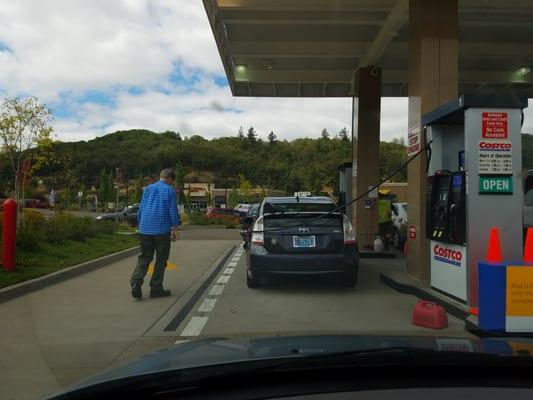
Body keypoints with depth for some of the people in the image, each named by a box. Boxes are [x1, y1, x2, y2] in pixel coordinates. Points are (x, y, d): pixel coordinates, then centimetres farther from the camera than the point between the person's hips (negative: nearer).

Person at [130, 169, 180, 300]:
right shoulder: (170, 190, -2)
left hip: (145, 229, 4)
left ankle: (136, 282, -11)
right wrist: (175, 228, 1)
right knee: (161, 259, 7)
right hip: (162, 229, -4)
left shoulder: (148, 188, 11)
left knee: (144, 258, 10)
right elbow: (173, 211, -6)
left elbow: (141, 209, 13)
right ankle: (156, 288, 10)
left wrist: (141, 225, 20)